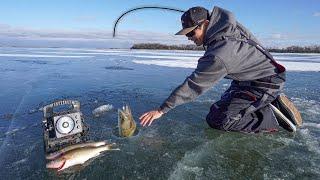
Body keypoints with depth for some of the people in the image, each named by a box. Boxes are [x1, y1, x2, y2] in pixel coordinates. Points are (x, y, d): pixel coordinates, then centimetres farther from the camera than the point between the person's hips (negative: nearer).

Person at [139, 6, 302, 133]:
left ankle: (274, 117, -7)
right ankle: (273, 103, 16)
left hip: (264, 84, -10)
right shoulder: (223, 22, -8)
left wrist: (162, 110, -22)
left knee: (217, 120, -15)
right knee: (225, 102, 26)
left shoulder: (217, 57, -33)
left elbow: (192, 86, -29)